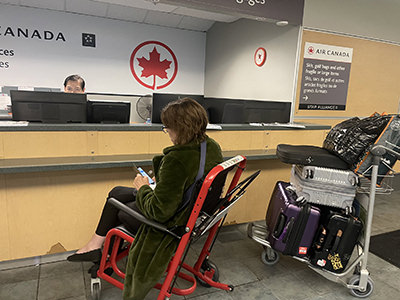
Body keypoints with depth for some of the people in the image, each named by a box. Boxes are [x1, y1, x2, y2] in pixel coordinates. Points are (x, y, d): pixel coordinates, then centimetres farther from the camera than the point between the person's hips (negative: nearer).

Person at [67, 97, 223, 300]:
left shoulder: (176, 160, -34)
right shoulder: (213, 147, -7)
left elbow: (159, 212, -30)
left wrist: (143, 188, -12)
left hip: (170, 224, -9)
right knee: (116, 192, 19)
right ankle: (95, 245, 32)